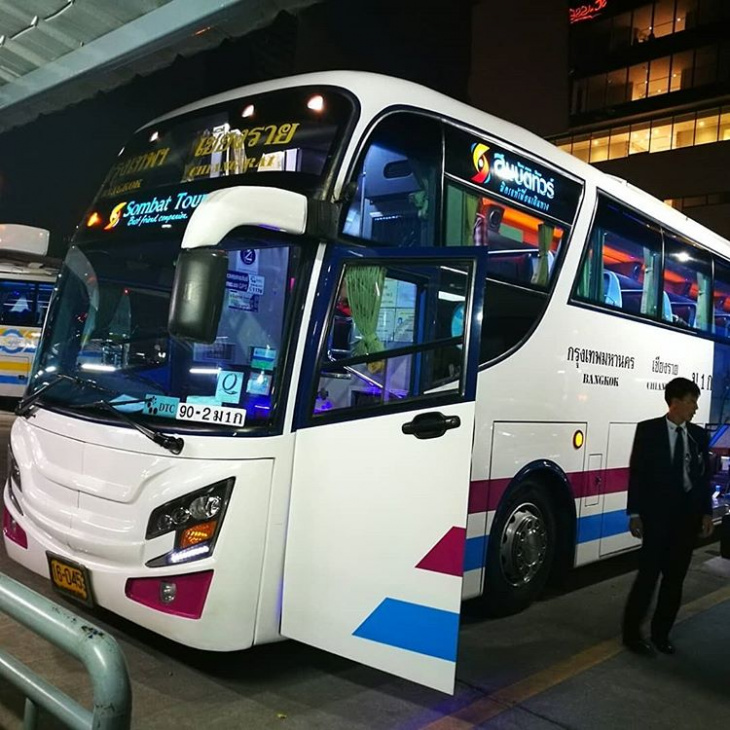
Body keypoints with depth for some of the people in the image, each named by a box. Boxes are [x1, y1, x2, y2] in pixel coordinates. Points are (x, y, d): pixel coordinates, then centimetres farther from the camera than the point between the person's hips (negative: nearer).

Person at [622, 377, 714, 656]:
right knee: (649, 574, -2)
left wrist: (706, 512, 3)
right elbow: (636, 473, -6)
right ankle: (632, 632, 12)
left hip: (688, 515, 4)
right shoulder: (648, 430, -5)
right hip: (657, 513, -4)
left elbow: (705, 476, 10)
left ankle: (661, 633, 23)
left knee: (675, 577, 10)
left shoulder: (699, 435, 7)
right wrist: (635, 513, -9)